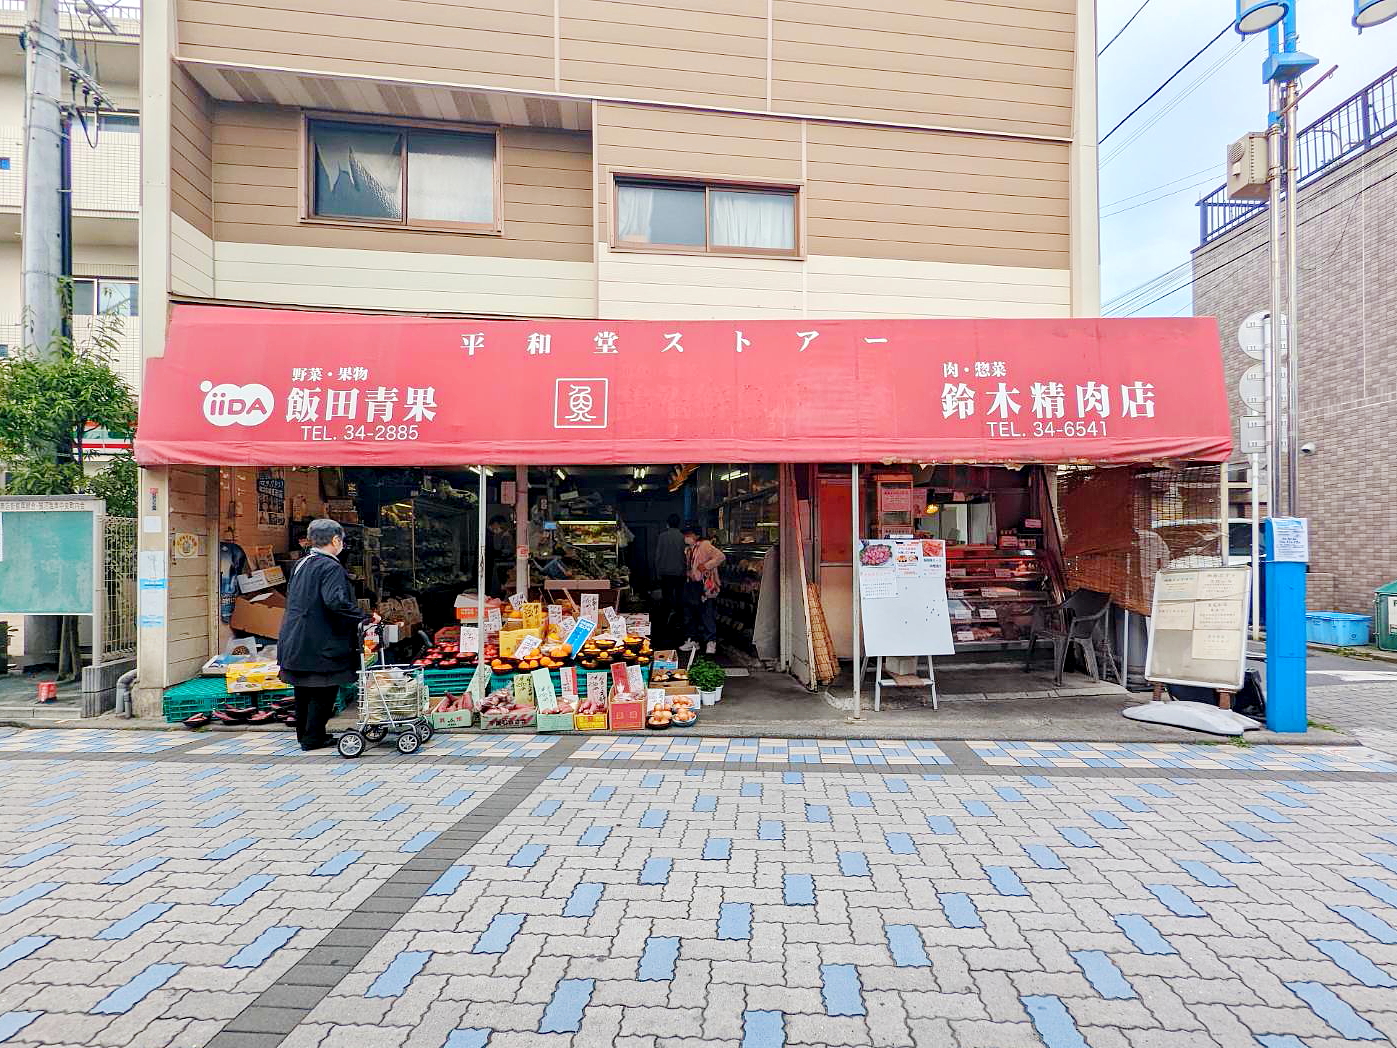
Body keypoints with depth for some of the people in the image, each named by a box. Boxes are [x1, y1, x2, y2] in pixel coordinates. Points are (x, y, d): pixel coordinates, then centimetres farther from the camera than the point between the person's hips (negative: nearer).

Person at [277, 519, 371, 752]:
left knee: (304, 689, 18)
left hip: (296, 641, 9)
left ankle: (304, 733, 30)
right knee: (323, 691, 3)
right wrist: (365, 616, -25)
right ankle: (313, 738, 9)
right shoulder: (330, 567, -16)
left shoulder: (301, 564, 12)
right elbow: (336, 601, -30)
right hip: (320, 643, -9)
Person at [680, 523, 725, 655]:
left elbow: (721, 556, -19)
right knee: (690, 614, 13)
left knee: (707, 615, -5)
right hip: (691, 585, 9)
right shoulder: (688, 549, 16)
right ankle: (693, 640, 24)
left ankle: (711, 642, 5)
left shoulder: (705, 546, -10)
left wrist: (706, 565, -19)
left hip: (705, 586, -9)